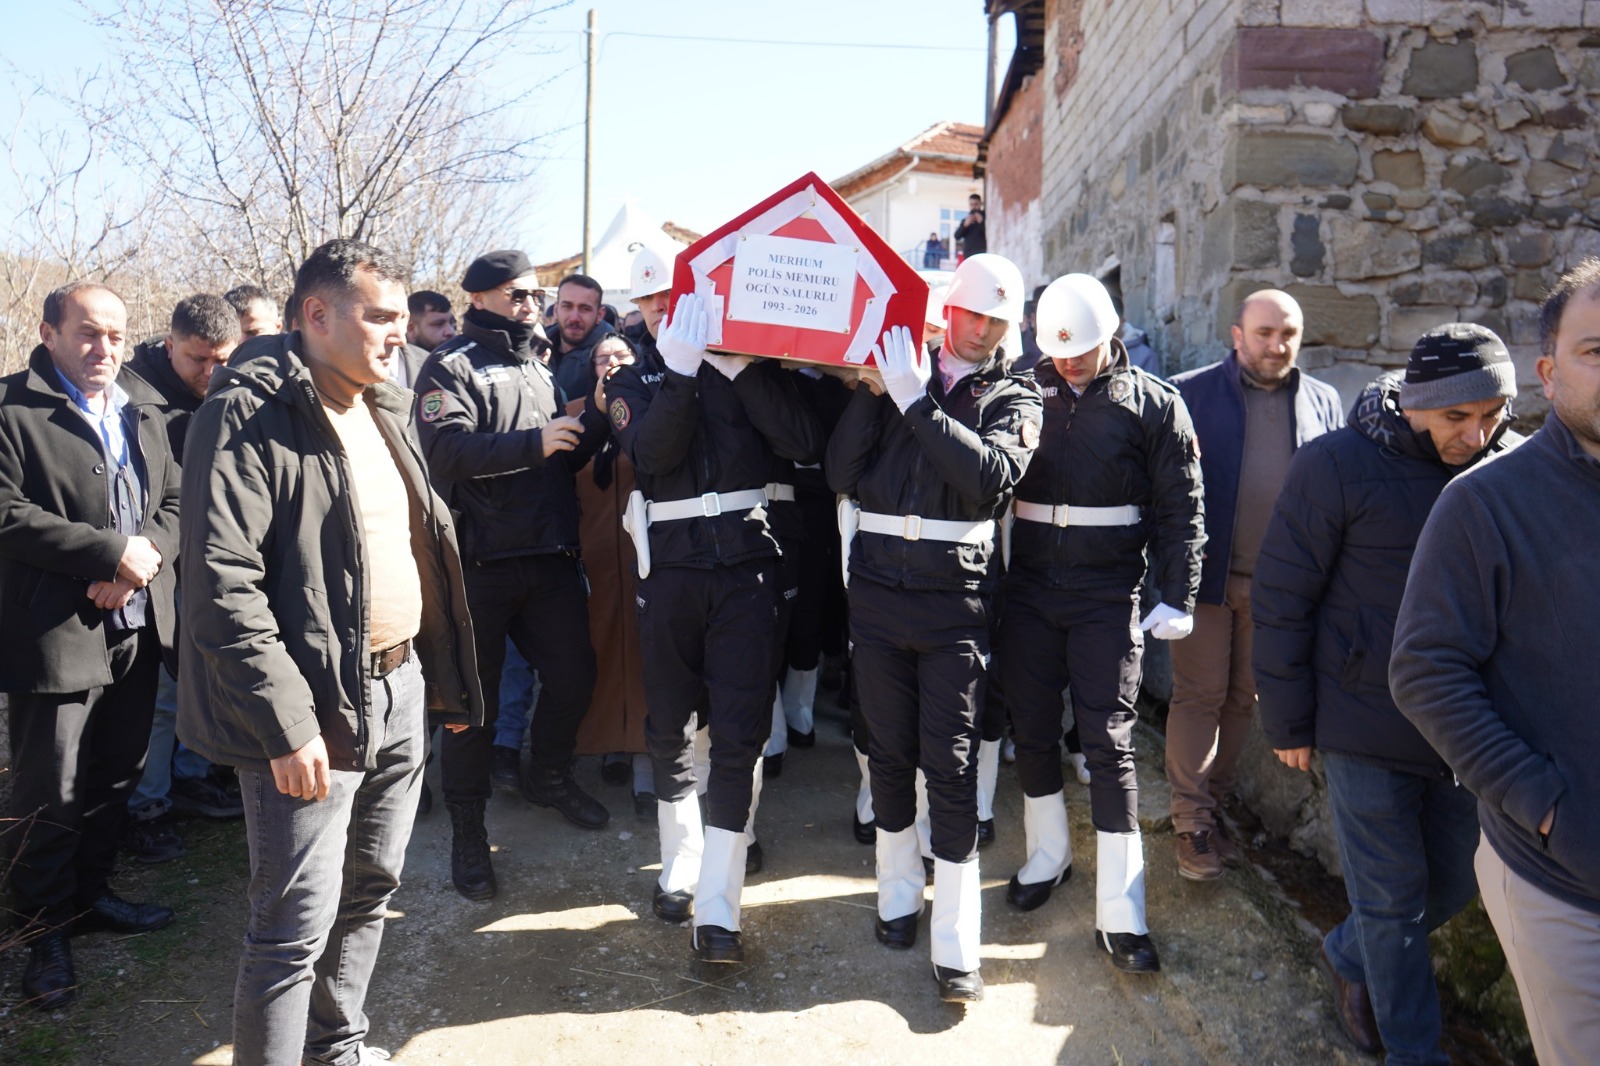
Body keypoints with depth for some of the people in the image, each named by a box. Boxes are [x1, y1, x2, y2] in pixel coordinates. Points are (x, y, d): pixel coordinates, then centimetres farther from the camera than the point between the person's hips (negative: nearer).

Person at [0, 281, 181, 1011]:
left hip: (138, 626, 6)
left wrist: (144, 556, -11)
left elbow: (175, 502, 9)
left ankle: (89, 894, 34)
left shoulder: (141, 416, 14)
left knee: (116, 779, 17)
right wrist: (112, 552, -19)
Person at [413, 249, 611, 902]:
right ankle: (467, 827, 19)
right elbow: (448, 450, -20)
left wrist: (597, 416, -4)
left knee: (573, 671, 11)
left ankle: (549, 775, 38)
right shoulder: (451, 367, -4)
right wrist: (533, 442, -20)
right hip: (480, 560, -6)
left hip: (550, 555, 6)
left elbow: (569, 457, 14)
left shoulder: (539, 369, 18)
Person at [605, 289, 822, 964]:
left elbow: (805, 444, -9)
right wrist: (681, 371, -19)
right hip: (670, 570, 2)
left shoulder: (753, 367, 7)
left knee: (739, 732, -5)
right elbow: (650, 455, -10)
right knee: (669, 726, 12)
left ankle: (717, 908, 1)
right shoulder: (633, 380, 10)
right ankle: (680, 862, 33)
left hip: (745, 563, -2)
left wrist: (741, 368, -13)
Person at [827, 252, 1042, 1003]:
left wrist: (919, 404, -16)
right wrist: (873, 391, -10)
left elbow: (993, 478, -15)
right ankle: (899, 891, 34)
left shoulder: (1013, 396, 5)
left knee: (951, 762, -2)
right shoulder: (897, 372, 8)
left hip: (957, 596, -2)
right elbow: (841, 472, -1)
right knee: (888, 750, 13)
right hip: (877, 586, 2)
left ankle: (954, 945, 7)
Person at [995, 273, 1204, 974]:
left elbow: (1181, 508, 0)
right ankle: (1048, 855, 36)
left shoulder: (1154, 404, 0)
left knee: (1109, 743, -2)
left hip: (1107, 598, -2)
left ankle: (1121, 913, 7)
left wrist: (1177, 596, -6)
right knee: (1032, 731, 13)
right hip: (1027, 591, 3)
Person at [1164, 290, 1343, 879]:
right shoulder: (1190, 393, -3)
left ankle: (1210, 802, 28)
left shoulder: (1322, 402, 9)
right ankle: (1192, 822, 11)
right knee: (1198, 695, 1)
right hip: (1206, 572, -4)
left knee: (1243, 698, 13)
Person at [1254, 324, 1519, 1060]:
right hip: (1366, 727, -4)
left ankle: (1349, 958, 43)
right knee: (1394, 897, 7)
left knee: (1454, 880, 16)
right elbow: (1281, 599, -8)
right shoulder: (1337, 465, -13)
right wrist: (1288, 722, -6)